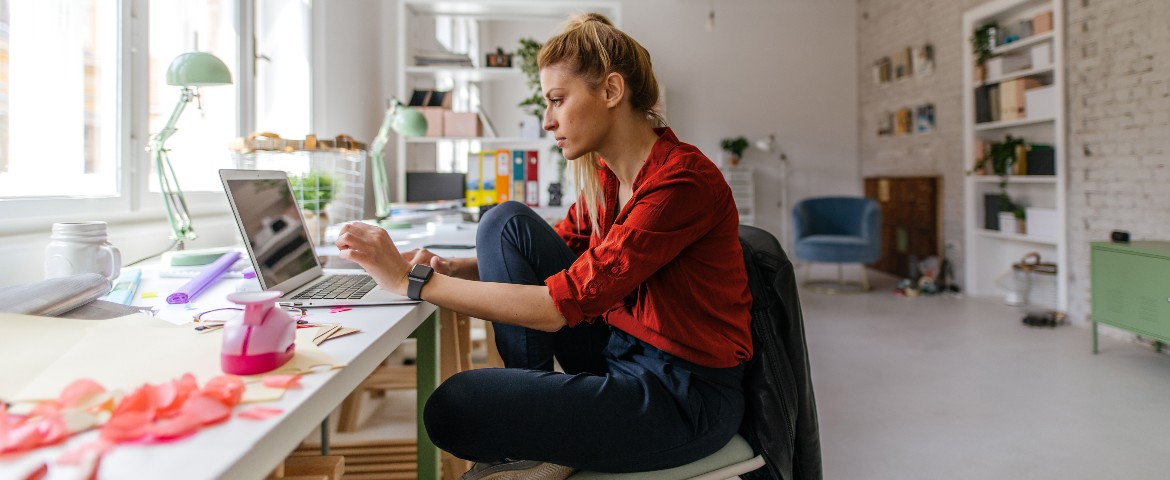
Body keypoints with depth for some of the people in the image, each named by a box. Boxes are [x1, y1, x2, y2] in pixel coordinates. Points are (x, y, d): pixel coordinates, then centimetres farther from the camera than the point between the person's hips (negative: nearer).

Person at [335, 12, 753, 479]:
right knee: (507, 221, -2)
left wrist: (413, 280, -24)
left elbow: (562, 304, -28)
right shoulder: (603, 175, 4)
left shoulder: (684, 181, -23)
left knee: (453, 409, -21)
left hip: (686, 395, -8)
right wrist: (451, 268, -7)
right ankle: (533, 416, -2)